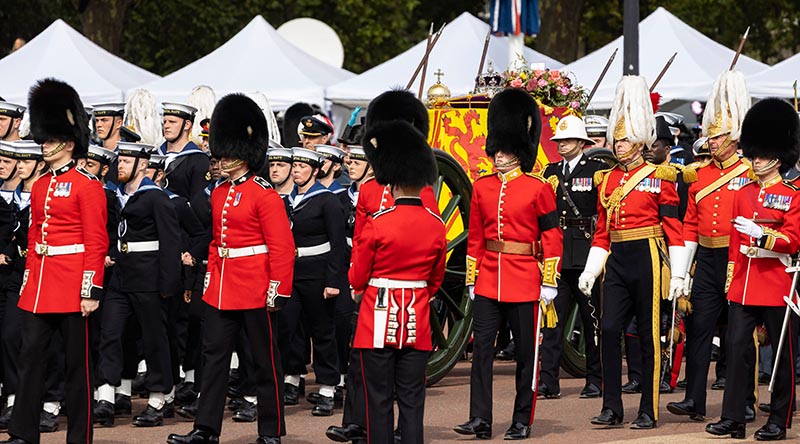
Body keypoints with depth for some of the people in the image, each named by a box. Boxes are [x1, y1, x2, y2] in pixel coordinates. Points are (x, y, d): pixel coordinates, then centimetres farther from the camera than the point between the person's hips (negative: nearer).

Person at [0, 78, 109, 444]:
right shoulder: (40, 187, 13)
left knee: (77, 362, 1)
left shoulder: (87, 187, -8)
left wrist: (91, 290, -16)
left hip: (71, 286, -7)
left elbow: (96, 243, -11)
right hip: (38, 286, 7)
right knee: (30, 357, 4)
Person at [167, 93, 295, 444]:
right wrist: (211, 276, 17)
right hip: (220, 291, 7)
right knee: (214, 356, 5)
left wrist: (278, 291, -17)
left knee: (266, 362, 3)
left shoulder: (264, 195, -11)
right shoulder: (219, 194, 11)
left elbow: (282, 247, -14)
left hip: (255, 292, -7)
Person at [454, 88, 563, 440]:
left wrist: (550, 282, -6)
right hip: (488, 280, 4)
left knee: (526, 352, 4)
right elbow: (475, 237, 12)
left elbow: (553, 237, -3)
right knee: (481, 349, -3)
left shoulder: (538, 189, -4)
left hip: (525, 282, -4)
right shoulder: (481, 187, 8)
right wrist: (472, 279, 10)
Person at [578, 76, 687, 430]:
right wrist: (590, 271, 10)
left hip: (647, 260, -4)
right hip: (616, 262, 4)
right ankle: (612, 408, 1)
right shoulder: (607, 179, 12)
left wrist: (678, 274, -9)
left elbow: (673, 227, -4)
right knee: (609, 330, -5)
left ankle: (648, 411, 6)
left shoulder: (659, 177, -3)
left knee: (648, 334, 1)